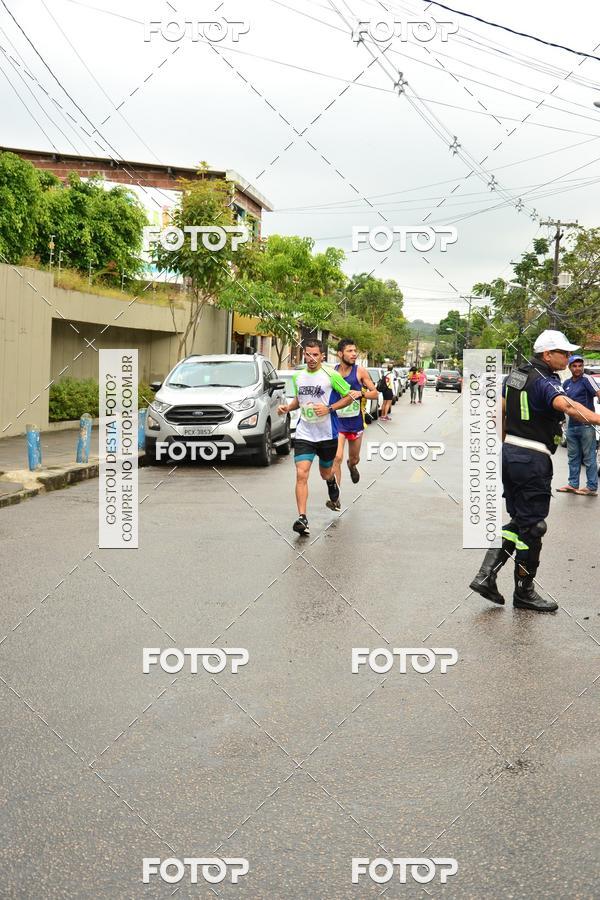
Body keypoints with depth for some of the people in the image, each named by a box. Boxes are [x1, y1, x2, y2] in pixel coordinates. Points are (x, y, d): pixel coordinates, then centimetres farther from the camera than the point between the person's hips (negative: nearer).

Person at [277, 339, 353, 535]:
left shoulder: (331, 375, -9)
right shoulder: (298, 376, 5)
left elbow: (349, 396, -3)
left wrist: (329, 408, -16)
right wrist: (287, 407, 2)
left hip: (327, 434, -2)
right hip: (304, 434, 2)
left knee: (325, 472, 17)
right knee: (301, 475, -13)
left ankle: (333, 484, 55)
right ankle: (302, 518, -15)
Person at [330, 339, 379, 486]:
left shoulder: (360, 371, -4)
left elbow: (375, 393, 0)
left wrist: (361, 393, -19)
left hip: (356, 421, 1)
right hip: (337, 420, -1)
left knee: (354, 458, 18)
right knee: (337, 458, -16)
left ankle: (351, 466, 56)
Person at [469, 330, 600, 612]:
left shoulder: (516, 375, 10)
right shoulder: (545, 382, -18)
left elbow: (500, 411, 18)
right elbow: (566, 405, -39)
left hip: (510, 454, 9)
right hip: (533, 461, -9)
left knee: (519, 521, 17)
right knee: (531, 526, 3)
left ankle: (486, 575, 10)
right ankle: (524, 592, 15)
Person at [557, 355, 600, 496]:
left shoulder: (587, 380, -11)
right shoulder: (567, 383, 12)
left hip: (586, 425, -7)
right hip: (571, 425, 7)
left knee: (589, 458, -1)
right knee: (573, 457, 14)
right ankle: (573, 484, 23)